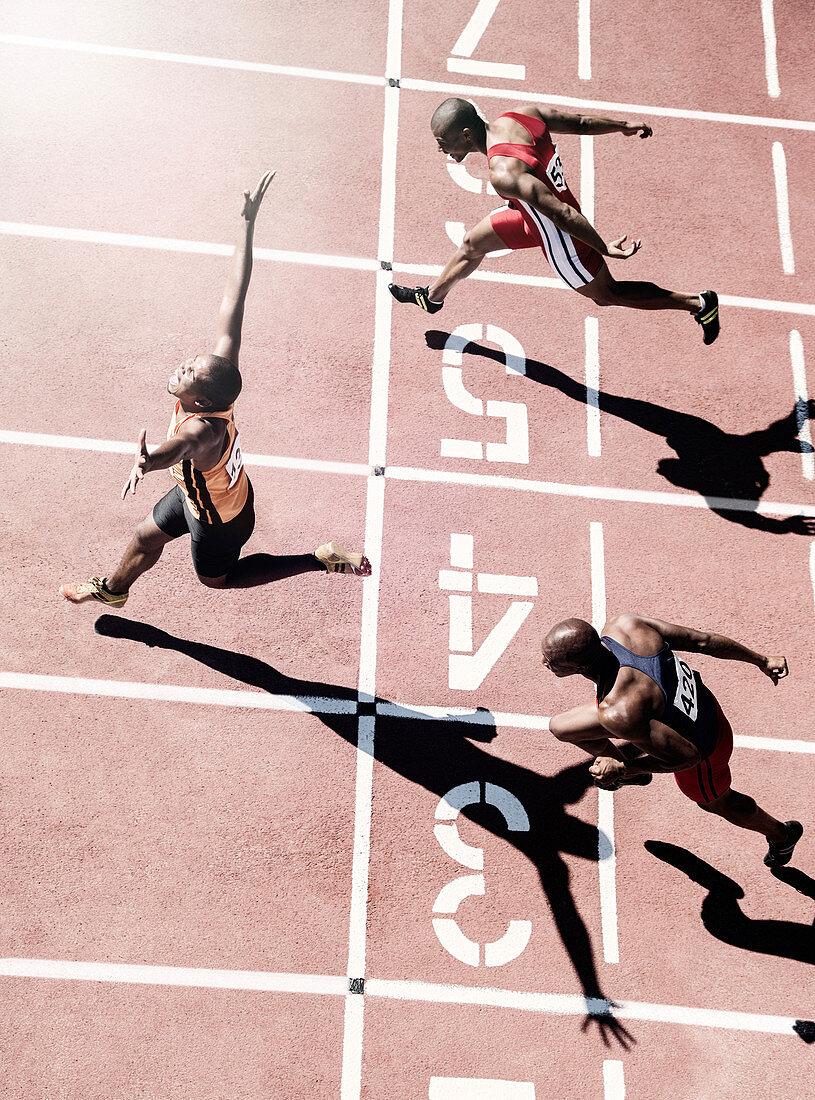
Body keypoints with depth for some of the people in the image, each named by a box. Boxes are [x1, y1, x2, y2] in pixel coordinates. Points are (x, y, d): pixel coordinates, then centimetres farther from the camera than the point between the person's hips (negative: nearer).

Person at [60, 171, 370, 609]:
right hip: (198, 490, 7)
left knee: (217, 577, 23)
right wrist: (247, 223, -28)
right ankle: (112, 588, 58)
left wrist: (148, 460, -94)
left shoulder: (204, 429, -46)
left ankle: (319, 560, 23)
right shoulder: (221, 368, -29)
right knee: (146, 537, 27)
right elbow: (233, 300, -29)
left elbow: (182, 446, -71)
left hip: (218, 517, -7)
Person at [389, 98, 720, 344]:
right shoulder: (518, 116, -16)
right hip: (537, 214, 9)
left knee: (607, 293, 15)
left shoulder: (503, 175, -39)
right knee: (472, 244, 22)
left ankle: (699, 303, 28)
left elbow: (561, 213, -38)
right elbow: (580, 123, -3)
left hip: (560, 235, -8)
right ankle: (432, 297, 50)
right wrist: (622, 125, 12)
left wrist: (604, 248, -29)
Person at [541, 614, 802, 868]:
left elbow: (688, 756, -33)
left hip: (701, 749, -6)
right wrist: (761, 661, -1)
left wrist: (621, 769, -20)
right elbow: (701, 640, -16)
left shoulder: (617, 712, -46)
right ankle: (630, 766, 44)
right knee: (560, 727, 11)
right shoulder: (622, 624, -28)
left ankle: (781, 834, 64)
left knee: (715, 802, 31)